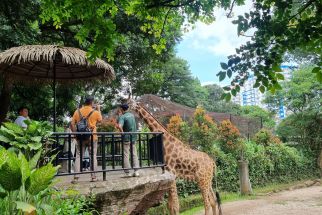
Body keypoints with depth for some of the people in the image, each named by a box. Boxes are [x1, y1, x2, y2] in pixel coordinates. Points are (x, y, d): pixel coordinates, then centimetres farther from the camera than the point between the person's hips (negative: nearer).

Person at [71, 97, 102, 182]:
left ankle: (76, 177, 2)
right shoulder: (95, 112, -4)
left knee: (79, 156, 6)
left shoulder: (77, 111, 2)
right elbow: (100, 120, 15)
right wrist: (99, 109, 24)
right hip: (92, 137, -2)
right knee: (93, 156, 7)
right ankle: (93, 176, 9)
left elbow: (72, 124, -1)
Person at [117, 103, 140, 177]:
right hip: (133, 137, 6)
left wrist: (122, 132, -13)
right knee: (134, 154, 12)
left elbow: (119, 126, -30)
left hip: (126, 138, -6)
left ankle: (128, 173, 5)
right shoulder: (132, 115, 8)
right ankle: (136, 171, 11)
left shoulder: (122, 117, -12)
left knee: (126, 155, 2)